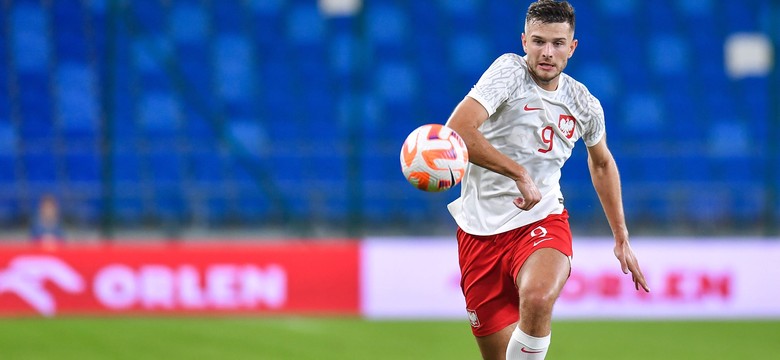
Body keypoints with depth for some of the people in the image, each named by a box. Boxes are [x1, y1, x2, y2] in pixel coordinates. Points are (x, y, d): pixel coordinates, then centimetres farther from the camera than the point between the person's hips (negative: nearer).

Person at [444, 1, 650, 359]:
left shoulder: (584, 104, 3)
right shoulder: (509, 71, -10)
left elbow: (602, 162, 25)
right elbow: (457, 130, -25)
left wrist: (621, 238, 25)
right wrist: (520, 173, -28)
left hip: (543, 221, 1)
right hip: (481, 230, -1)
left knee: (538, 299, -34)